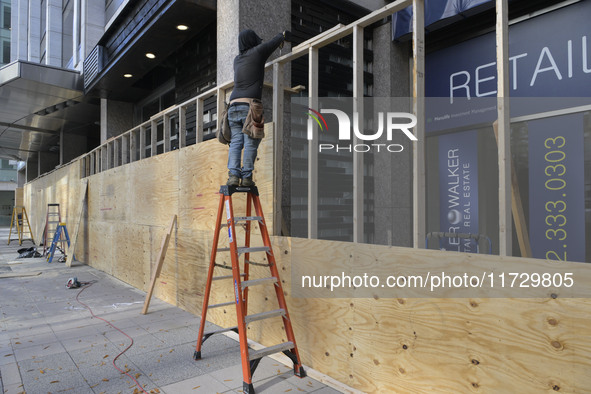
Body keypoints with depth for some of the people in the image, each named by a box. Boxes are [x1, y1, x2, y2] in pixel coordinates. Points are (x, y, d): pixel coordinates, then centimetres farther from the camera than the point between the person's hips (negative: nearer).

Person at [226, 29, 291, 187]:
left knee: (236, 142, 0)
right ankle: (246, 177, -8)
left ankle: (233, 175, -11)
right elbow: (276, 40, 22)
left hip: (234, 105, 6)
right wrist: (283, 35, 45)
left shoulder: (237, 59, 23)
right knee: (250, 143, -5)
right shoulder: (258, 52, 6)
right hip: (250, 105, -6)